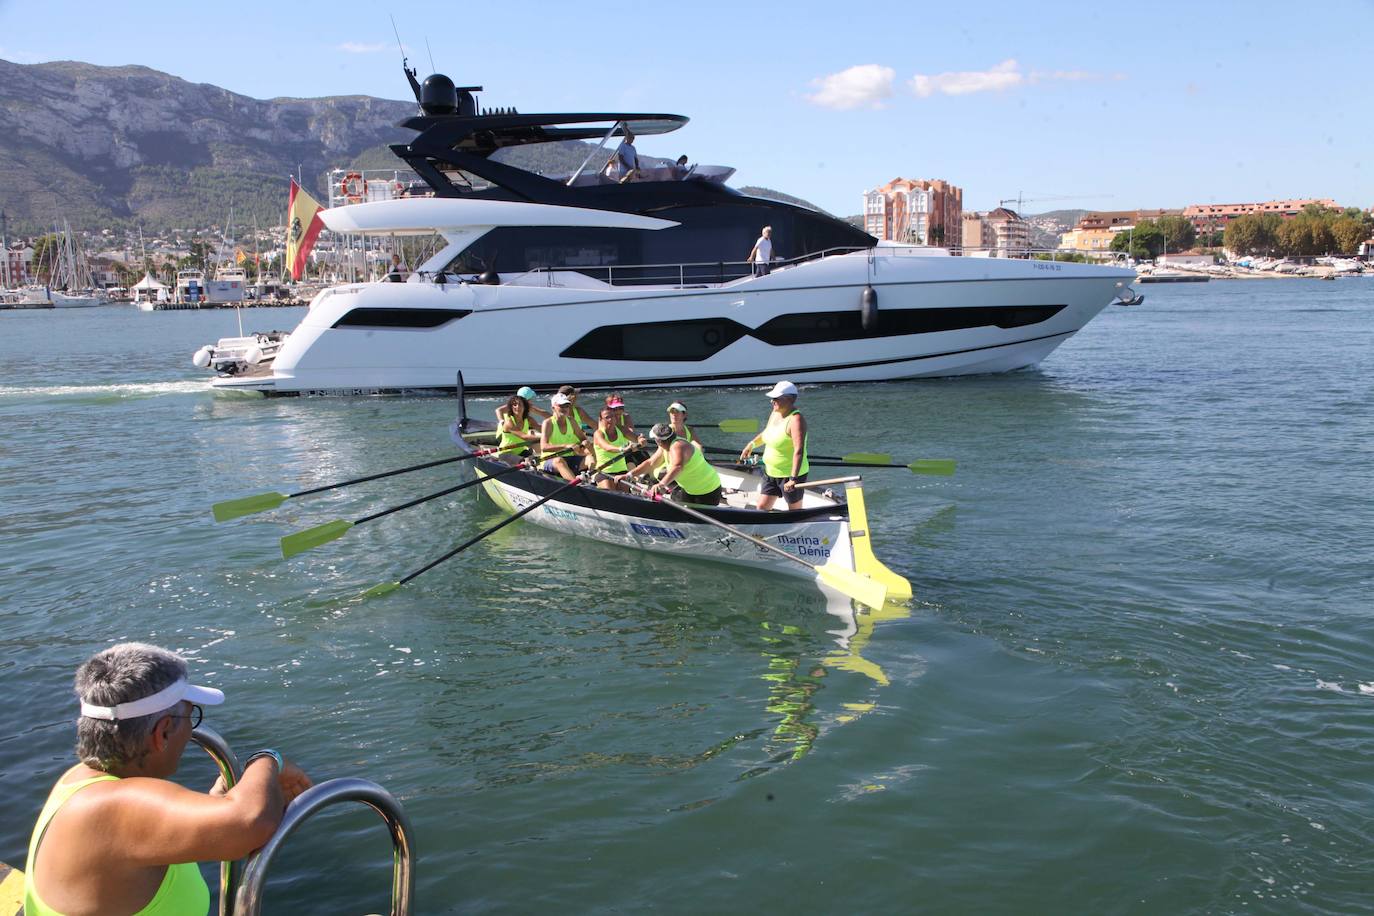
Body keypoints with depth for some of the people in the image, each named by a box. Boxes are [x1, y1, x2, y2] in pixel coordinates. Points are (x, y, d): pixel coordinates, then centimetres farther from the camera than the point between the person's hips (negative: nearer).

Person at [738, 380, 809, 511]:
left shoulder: (796, 420, -24)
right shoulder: (775, 413, 2)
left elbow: (799, 451, -33)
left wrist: (793, 479, -39)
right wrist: (752, 444, 16)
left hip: (790, 475, -8)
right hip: (771, 472, 8)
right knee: (762, 507, 12)